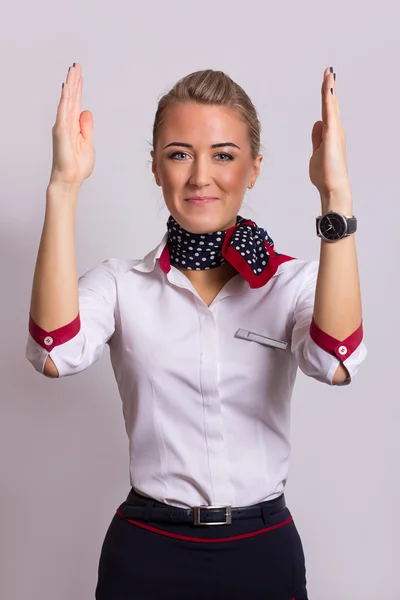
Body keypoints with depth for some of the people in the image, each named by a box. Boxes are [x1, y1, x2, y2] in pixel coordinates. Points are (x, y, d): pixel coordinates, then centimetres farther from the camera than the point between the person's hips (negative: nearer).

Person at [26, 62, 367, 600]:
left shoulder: (295, 282, -5)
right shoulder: (121, 283, -4)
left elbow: (336, 363, -26)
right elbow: (56, 355, -24)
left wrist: (336, 196, -32)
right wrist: (65, 187, -28)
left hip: (263, 551, 1)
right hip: (145, 551, 0)